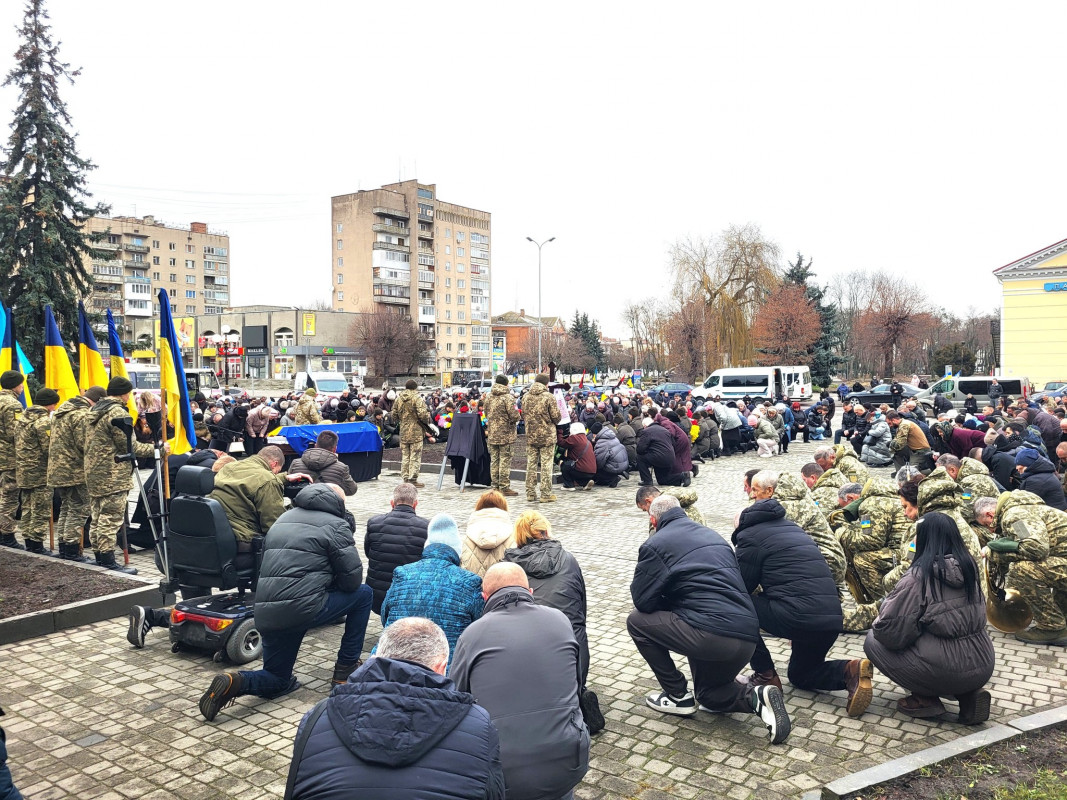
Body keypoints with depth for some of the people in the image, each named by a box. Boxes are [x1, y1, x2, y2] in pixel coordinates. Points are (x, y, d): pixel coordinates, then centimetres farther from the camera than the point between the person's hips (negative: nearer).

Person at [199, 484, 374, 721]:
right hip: (303, 608, -6)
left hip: (265, 614, 7)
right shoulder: (335, 524, 0)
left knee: (277, 681, 23)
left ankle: (234, 683, -7)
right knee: (363, 594, 16)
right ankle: (347, 667, 20)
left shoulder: (284, 518, 22)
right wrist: (330, 584, 20)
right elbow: (352, 578, -4)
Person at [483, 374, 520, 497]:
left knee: (494, 460, 11)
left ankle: (496, 487, 17)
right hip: (505, 434, -6)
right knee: (505, 460, -1)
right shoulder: (508, 397, -13)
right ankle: (504, 488, 1)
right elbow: (514, 416, -17)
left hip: (492, 434, 6)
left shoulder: (488, 397, 6)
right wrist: (516, 416, 4)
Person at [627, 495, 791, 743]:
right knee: (707, 695, 31)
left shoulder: (655, 544, 0)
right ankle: (755, 697, 3)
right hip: (748, 638, 8)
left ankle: (678, 695, 15)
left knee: (637, 622, 12)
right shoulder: (713, 535, 22)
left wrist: (671, 602, 21)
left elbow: (643, 601, 0)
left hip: (710, 635, -8)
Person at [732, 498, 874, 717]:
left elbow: (742, 587, 4)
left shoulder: (750, 535, 2)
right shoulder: (791, 527, 25)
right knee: (800, 675, 29)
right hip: (832, 619, 8)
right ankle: (851, 671, 3)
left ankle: (766, 676, 11)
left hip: (798, 616, -8)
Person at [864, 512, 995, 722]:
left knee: (873, 641, 9)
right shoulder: (969, 567, 4)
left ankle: (926, 699, 3)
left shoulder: (919, 576, -15)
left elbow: (892, 632, -15)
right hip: (983, 667, 7)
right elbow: (978, 617, 16)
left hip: (947, 672, -6)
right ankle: (968, 694, 12)